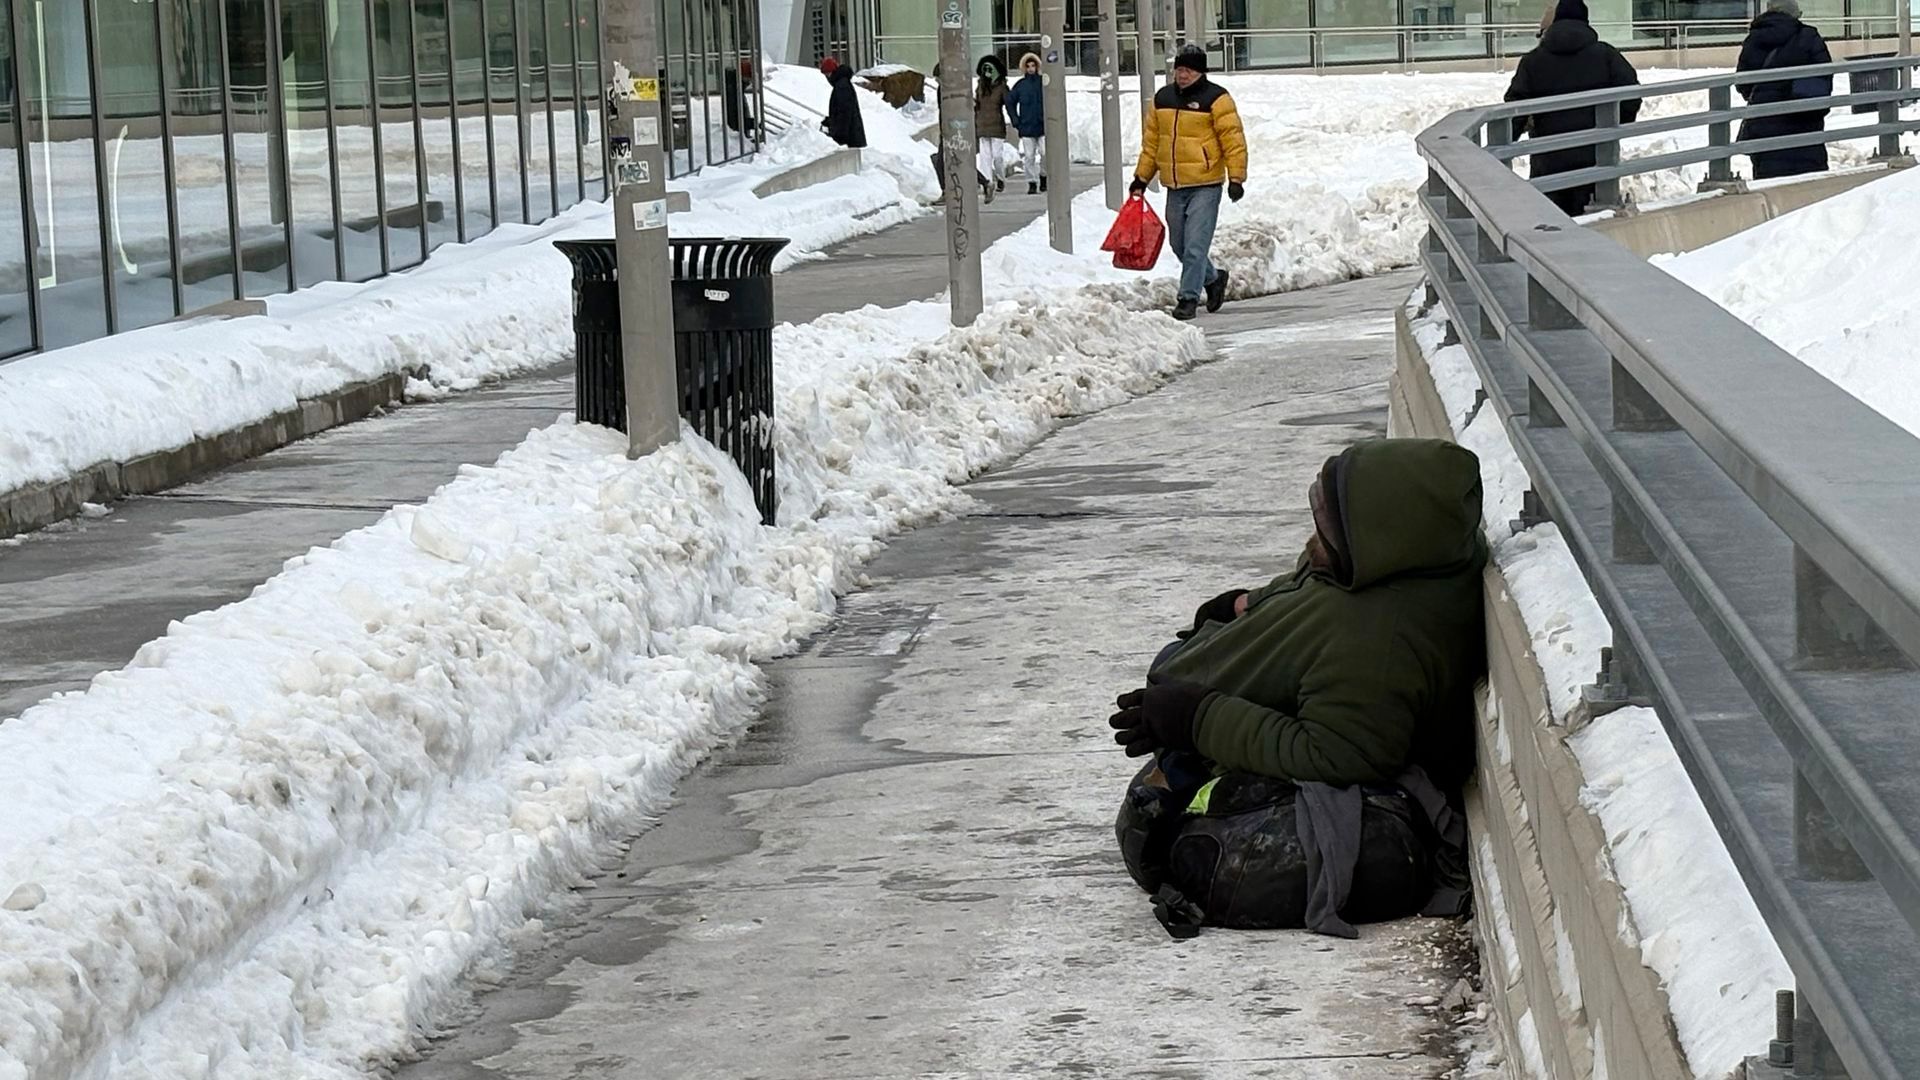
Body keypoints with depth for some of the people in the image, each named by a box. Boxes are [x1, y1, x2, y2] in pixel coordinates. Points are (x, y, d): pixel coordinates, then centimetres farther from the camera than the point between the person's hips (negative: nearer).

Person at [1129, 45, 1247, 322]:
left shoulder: (1215, 99, -7)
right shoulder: (1162, 99, 11)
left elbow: (1233, 139, -10)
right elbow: (1151, 141, 17)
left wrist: (1236, 178, -15)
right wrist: (1141, 177, 16)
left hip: (1205, 186, -7)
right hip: (1174, 187, 7)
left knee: (1195, 246, -9)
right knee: (1179, 245, 14)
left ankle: (1189, 297, -2)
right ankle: (1213, 279, 35)